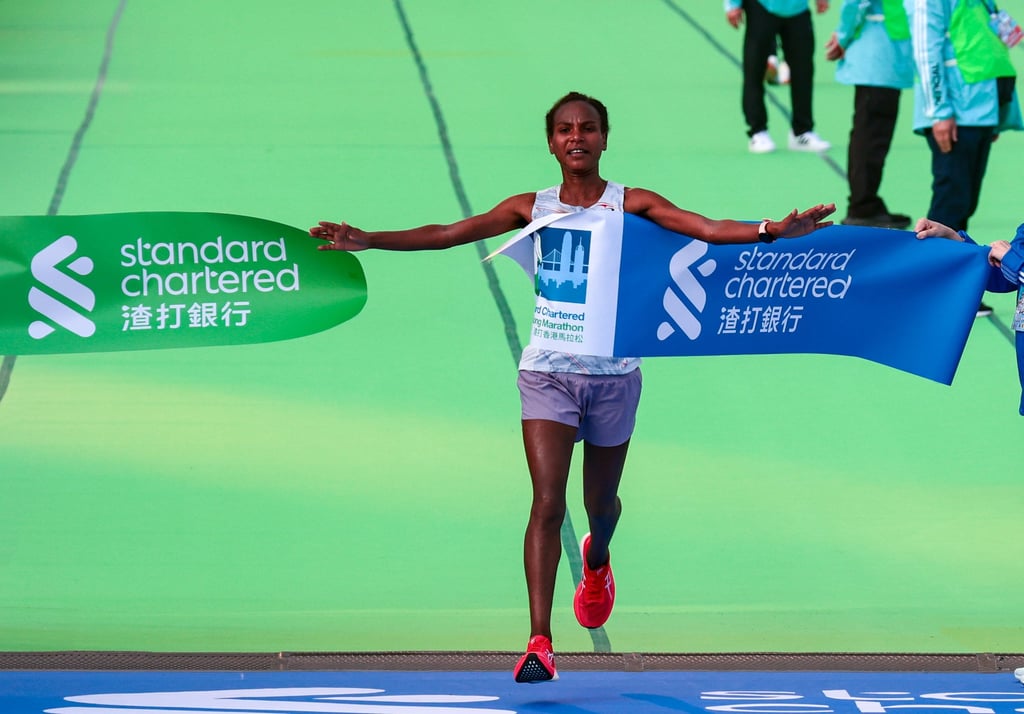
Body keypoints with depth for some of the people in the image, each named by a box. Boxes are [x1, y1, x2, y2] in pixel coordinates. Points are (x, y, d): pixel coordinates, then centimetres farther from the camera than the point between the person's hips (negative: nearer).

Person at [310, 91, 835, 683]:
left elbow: (709, 228, -14)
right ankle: (540, 643, -16)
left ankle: (597, 560, 53)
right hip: (548, 371, 0)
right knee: (548, 503, -13)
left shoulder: (631, 205, -1)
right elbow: (446, 235, 1)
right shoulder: (533, 209, 3)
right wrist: (369, 240, -8)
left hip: (614, 373, 0)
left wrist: (773, 230, -30)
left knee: (601, 502, 15)